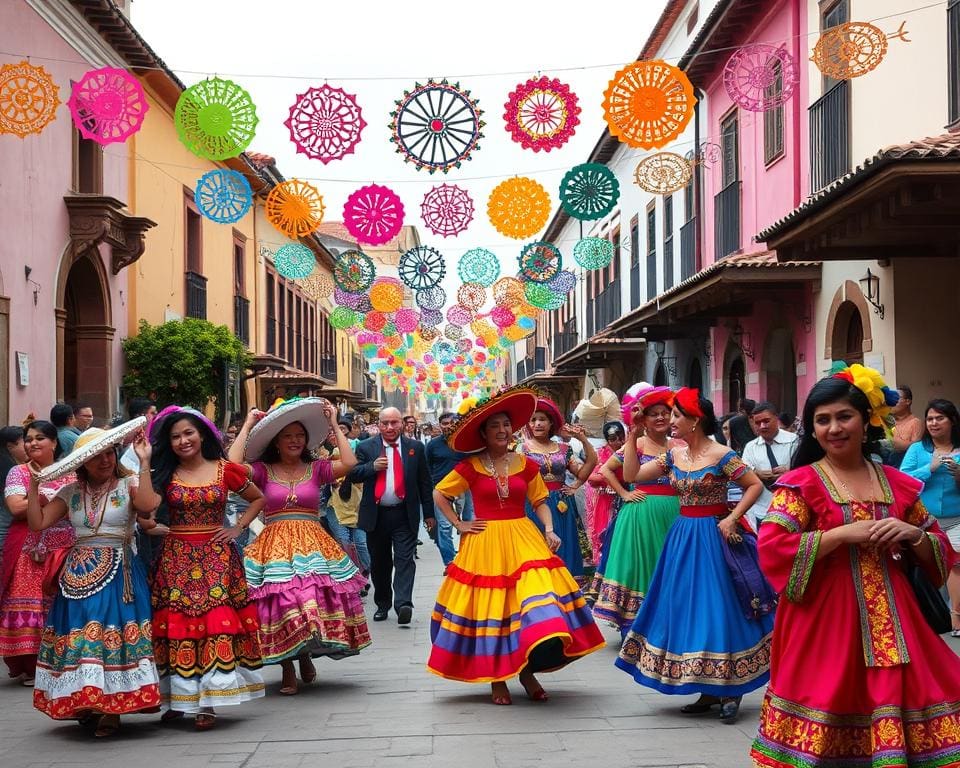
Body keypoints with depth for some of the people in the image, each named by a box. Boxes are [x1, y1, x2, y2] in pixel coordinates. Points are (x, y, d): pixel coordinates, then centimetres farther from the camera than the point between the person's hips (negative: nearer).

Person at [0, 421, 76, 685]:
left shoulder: (69, 473, 11)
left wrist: (42, 492, -9)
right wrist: (52, 496, -9)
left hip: (64, 551, 2)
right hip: (29, 552, -2)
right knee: (27, 606, -5)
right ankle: (29, 666, 3)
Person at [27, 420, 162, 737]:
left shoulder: (129, 485, 0)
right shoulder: (70, 491, 10)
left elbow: (148, 505, -22)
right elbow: (37, 522, 5)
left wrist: (144, 463, -22)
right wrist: (34, 483, -1)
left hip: (118, 575, -4)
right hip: (79, 574, 4)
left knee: (113, 632, -9)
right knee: (78, 632, 1)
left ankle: (112, 708, -1)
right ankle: (86, 702, 14)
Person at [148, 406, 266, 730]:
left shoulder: (225, 470, 4)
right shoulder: (166, 474, 6)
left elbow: (258, 499, 15)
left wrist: (238, 528, 3)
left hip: (215, 557, -1)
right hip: (175, 557, 1)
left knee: (216, 626, -6)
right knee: (177, 627, -1)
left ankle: (207, 703, -4)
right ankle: (179, 698, 9)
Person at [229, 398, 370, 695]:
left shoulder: (316, 469, 9)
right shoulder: (263, 470, 6)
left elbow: (349, 463, -6)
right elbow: (232, 467, -11)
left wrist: (333, 425, 0)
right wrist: (247, 426, -3)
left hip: (313, 545, 1)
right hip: (275, 546, -1)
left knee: (318, 603, -8)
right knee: (280, 605, -8)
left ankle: (306, 655, 20)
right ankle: (287, 669, 8)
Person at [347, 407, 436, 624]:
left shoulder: (415, 447, 4)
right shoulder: (366, 447, 3)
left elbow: (424, 482, 7)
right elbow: (352, 475, -4)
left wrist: (428, 513, 5)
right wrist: (372, 466, -20)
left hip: (405, 514, -1)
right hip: (376, 515, 1)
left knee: (404, 559, -10)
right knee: (379, 562, 10)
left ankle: (403, 604, -17)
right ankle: (382, 604, 23)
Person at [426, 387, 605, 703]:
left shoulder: (526, 465, 6)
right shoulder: (470, 467, 0)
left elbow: (540, 501, 11)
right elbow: (439, 494, 7)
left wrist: (549, 530, -3)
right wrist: (459, 525, 1)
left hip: (523, 540, 2)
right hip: (484, 544, -2)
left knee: (535, 599, -10)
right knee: (490, 608, 1)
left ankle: (527, 671, 4)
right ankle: (496, 679, 12)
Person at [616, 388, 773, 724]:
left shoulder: (721, 455, -12)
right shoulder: (673, 455, 7)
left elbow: (755, 485, -10)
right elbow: (631, 475, 8)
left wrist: (732, 518, -17)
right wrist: (632, 438, 4)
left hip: (712, 537, -7)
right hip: (682, 537, 7)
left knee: (715, 608, -4)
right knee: (687, 609, 8)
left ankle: (730, 689, 6)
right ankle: (708, 692, 16)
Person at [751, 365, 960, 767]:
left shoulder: (897, 484, 10)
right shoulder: (801, 483, -2)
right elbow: (772, 549, -15)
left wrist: (913, 535, -5)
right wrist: (845, 532, -16)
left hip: (891, 617, 4)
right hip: (824, 618, -4)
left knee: (898, 699, 3)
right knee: (826, 707, -3)